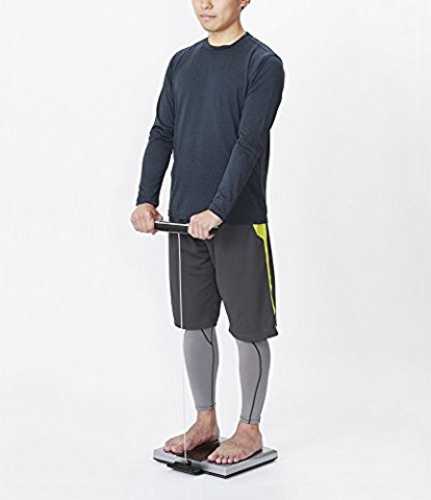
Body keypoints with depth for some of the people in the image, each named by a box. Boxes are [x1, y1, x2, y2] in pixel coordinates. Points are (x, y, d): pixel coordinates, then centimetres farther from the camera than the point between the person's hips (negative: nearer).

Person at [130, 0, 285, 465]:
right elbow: (162, 135, 10)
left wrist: (217, 210, -24)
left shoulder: (263, 64, -6)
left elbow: (249, 143, -16)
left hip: (240, 222, -5)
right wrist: (146, 199, -3)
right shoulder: (182, 62, 12)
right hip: (184, 219, 6)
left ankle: (249, 430, 20)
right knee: (195, 324, 13)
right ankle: (204, 421, 28)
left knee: (249, 329, 5)